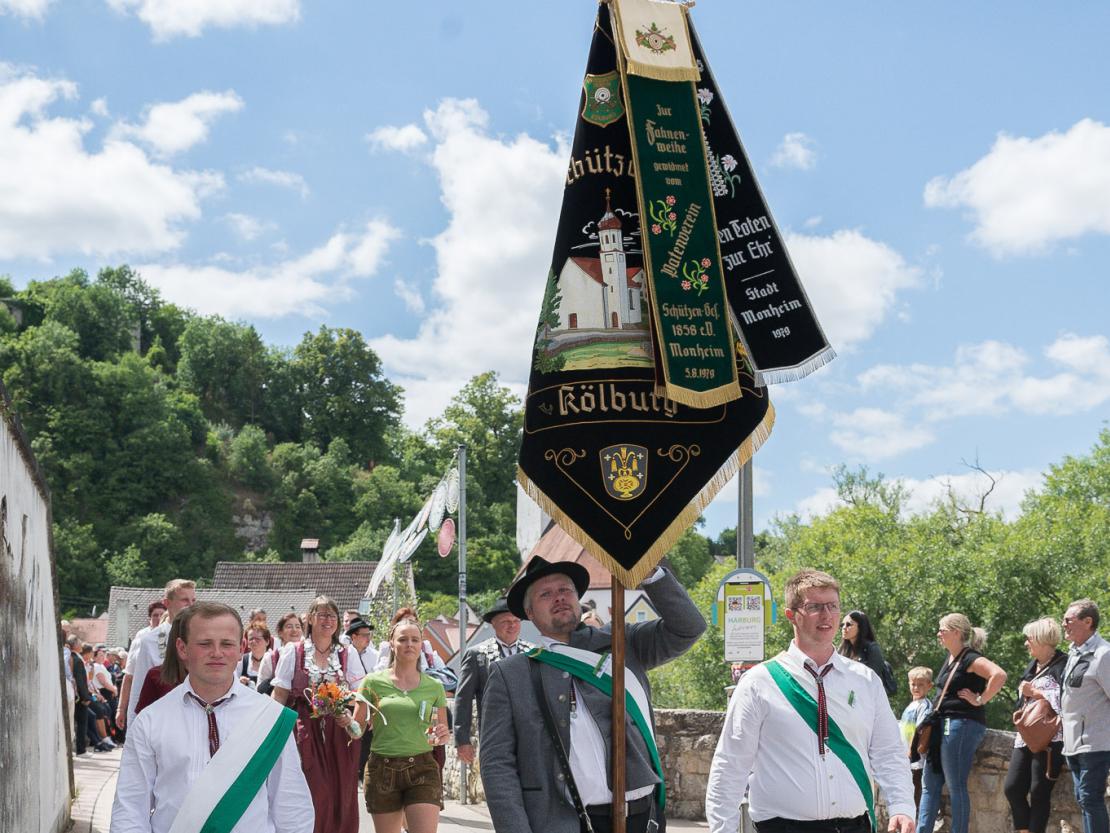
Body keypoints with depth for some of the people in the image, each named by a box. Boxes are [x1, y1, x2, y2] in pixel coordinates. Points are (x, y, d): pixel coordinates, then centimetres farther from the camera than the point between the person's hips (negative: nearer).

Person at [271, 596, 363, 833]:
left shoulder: (348, 655, 10)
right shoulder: (293, 653, 5)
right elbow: (279, 697, 4)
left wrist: (349, 717, -10)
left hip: (338, 735, 2)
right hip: (304, 732, -2)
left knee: (340, 800, -2)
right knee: (310, 801, -10)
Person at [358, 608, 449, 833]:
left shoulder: (434, 686, 7)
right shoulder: (373, 682, 3)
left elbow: (443, 732, 16)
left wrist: (442, 736, -7)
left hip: (422, 768, 0)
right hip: (382, 770, 0)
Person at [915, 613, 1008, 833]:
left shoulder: (970, 658, -12)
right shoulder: (950, 659, 15)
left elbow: (999, 675, -28)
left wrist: (980, 700, -20)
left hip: (963, 725, -10)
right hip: (943, 725, 10)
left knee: (956, 787, -5)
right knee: (929, 784, 9)